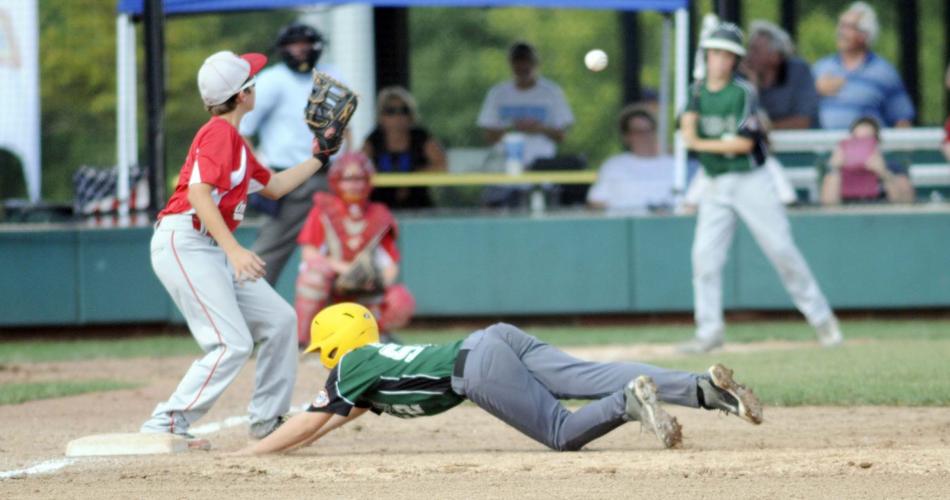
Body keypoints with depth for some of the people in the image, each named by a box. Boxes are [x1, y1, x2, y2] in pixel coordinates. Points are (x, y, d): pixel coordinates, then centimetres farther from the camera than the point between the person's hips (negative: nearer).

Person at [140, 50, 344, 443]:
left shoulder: (234, 140, 20)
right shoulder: (219, 132, -11)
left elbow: (274, 186, 33)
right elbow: (198, 193, -24)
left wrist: (318, 157, 34)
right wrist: (234, 251, -30)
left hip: (214, 250, 10)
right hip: (184, 243, -10)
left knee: (279, 319, 12)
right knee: (233, 344, -17)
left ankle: (267, 421, 19)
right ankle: (164, 426, -16)